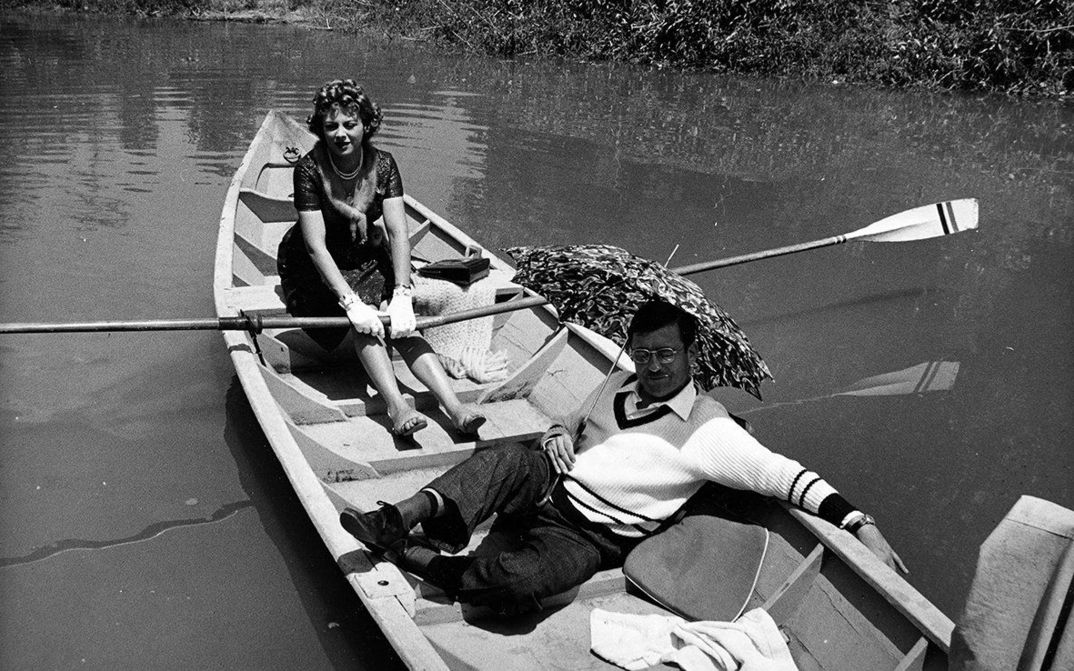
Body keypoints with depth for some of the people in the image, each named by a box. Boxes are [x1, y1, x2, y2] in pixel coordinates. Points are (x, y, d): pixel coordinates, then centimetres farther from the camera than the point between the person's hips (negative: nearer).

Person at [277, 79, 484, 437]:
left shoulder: (382, 164, -10)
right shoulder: (309, 168, -20)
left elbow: (398, 231, -18)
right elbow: (315, 245, -26)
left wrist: (402, 295, -32)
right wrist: (351, 303, -38)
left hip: (367, 256, 2)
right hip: (315, 268, -2)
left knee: (398, 321, -24)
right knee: (364, 319, -31)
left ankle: (454, 406, -38)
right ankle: (396, 406, -42)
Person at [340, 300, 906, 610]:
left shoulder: (708, 428, -8)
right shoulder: (619, 385, 12)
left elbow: (782, 475, -14)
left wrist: (861, 526, -24)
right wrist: (557, 436, 0)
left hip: (593, 536, -5)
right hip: (549, 486, 5)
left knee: (526, 578, -36)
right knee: (509, 459, -30)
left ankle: (418, 560, -20)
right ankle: (399, 520, -35)